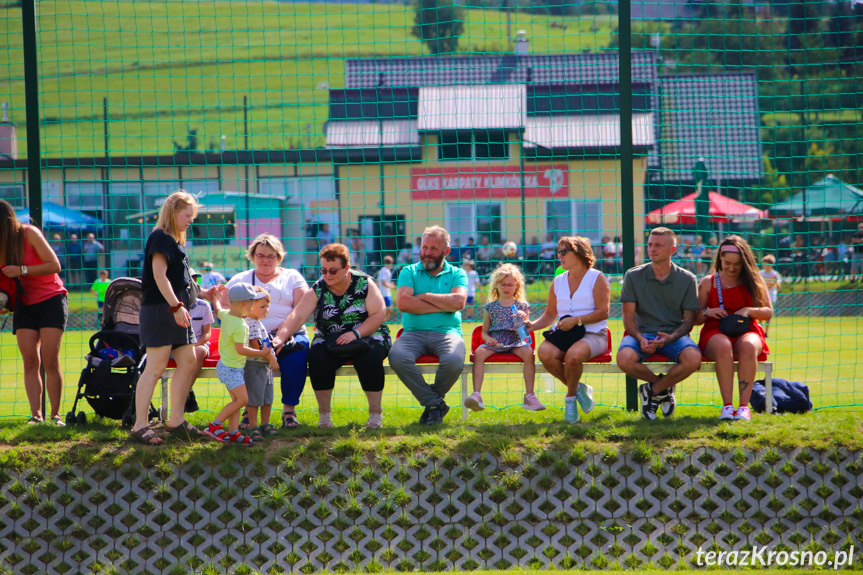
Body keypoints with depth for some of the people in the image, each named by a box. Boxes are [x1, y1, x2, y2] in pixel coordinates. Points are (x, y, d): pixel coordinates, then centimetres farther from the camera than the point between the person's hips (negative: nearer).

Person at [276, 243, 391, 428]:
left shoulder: (365, 284, -5)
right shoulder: (318, 290, -2)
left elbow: (379, 314, -11)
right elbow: (297, 316, -13)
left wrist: (355, 333, -25)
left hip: (367, 335, -2)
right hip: (330, 340, 2)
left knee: (370, 356, -35)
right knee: (317, 356, -30)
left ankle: (375, 412, -20)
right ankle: (324, 413, -15)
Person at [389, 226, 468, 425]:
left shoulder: (457, 274, 14)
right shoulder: (409, 272, 14)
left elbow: (458, 302, -7)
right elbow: (403, 303, -6)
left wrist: (425, 296, -2)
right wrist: (443, 305, -5)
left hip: (446, 332, -1)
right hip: (414, 333, 1)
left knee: (454, 360, -35)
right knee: (397, 356, -34)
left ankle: (430, 400, -3)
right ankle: (435, 402, -16)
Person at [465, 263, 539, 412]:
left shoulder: (522, 306, 12)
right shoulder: (491, 307, 15)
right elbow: (484, 332, 17)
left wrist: (523, 320, -13)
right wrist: (488, 338, -7)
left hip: (515, 343, -1)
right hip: (494, 343, 1)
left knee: (528, 352, -33)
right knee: (479, 352, -31)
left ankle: (529, 396, -30)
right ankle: (476, 395, -37)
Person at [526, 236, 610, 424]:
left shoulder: (597, 278, 2)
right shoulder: (558, 281, 19)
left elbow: (603, 312, -6)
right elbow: (550, 314, 22)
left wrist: (576, 320, -18)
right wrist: (533, 325, 2)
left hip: (592, 335, -5)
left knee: (574, 355, -39)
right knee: (544, 352, -30)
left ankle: (571, 397, -10)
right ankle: (578, 388, -9)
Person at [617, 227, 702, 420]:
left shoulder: (686, 279, 4)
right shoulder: (633, 276, 4)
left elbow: (689, 320, 3)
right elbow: (628, 317, 2)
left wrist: (670, 337, -18)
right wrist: (640, 339, -19)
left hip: (674, 334, 0)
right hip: (642, 332, 0)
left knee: (693, 359, -33)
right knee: (625, 359, -34)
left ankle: (653, 390, -6)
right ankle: (664, 386, -3)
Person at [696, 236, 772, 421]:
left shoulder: (753, 280, 14)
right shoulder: (708, 283, 13)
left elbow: (768, 312, 10)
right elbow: (695, 319, 12)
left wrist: (748, 311, -9)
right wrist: (707, 312, -10)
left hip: (746, 332, 1)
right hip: (715, 334, -1)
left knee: (748, 347, -38)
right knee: (723, 346, -40)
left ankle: (744, 406, -41)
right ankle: (727, 406, -42)